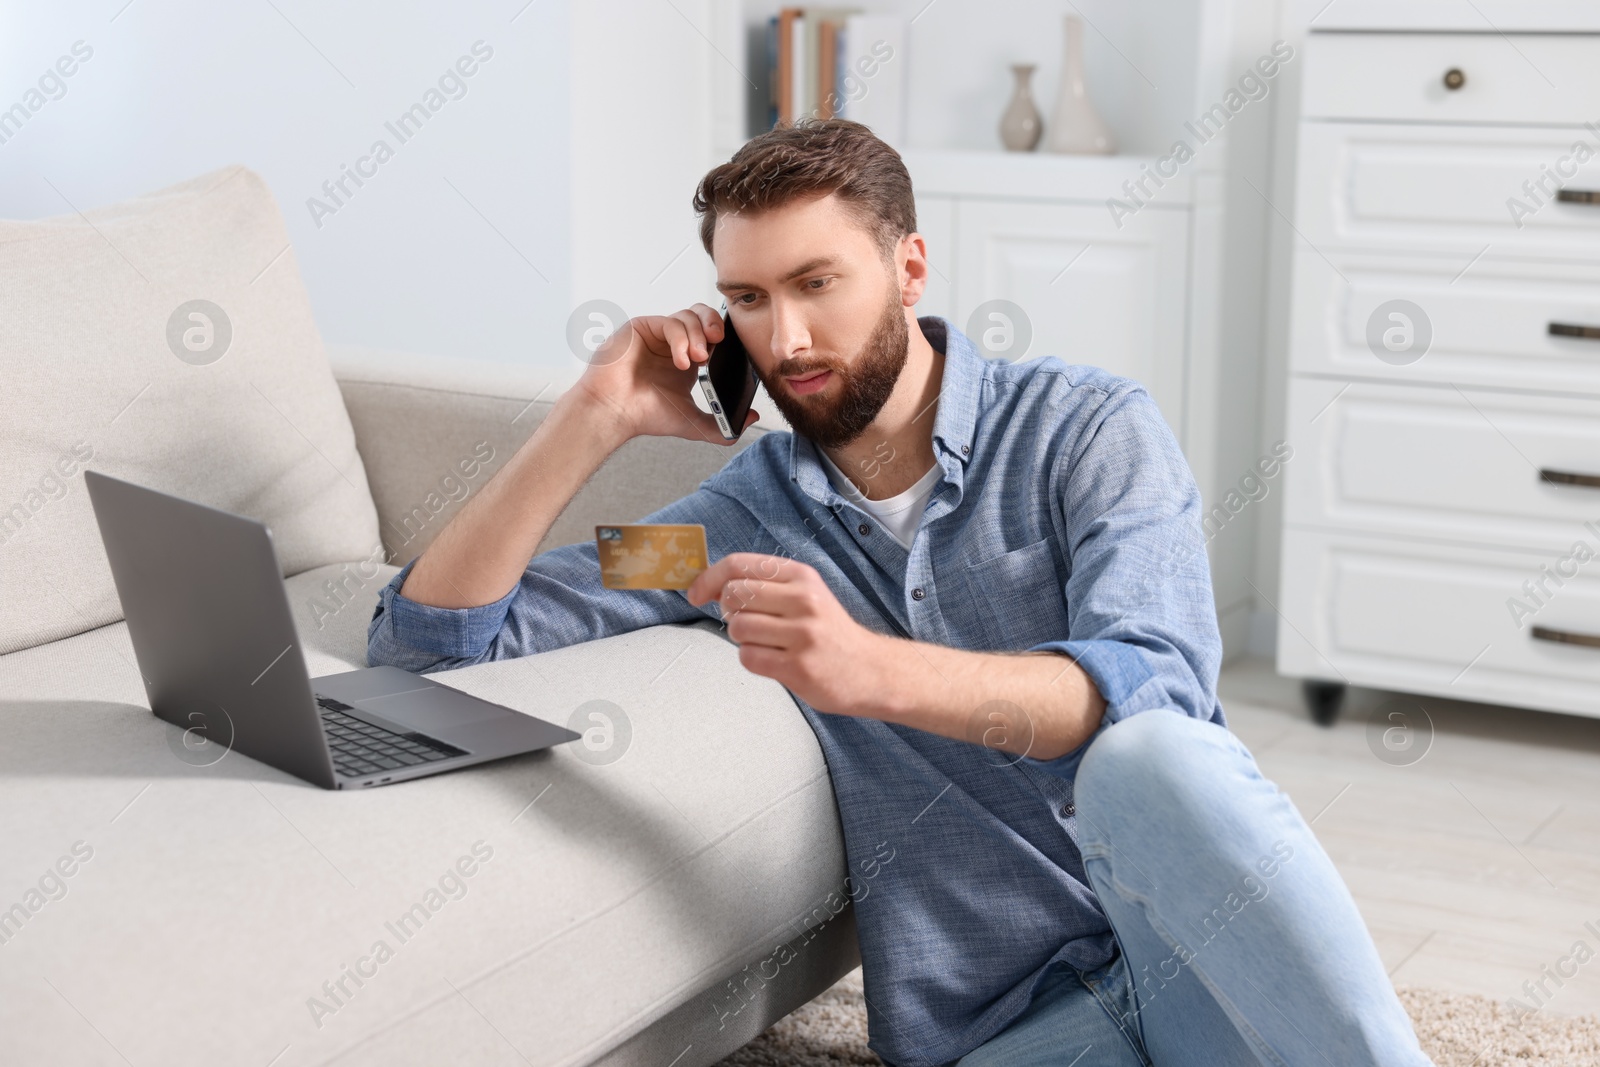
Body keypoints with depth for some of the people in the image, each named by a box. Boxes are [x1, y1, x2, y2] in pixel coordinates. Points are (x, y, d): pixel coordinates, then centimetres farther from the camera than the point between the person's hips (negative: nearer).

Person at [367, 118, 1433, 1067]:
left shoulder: (1089, 428, 2)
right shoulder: (742, 520, 10)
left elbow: (1154, 693, -17)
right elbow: (430, 638, 9)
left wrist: (869, 668, -32)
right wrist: (598, 415, -1)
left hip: (1201, 947, -1)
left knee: (1146, 759, -37)